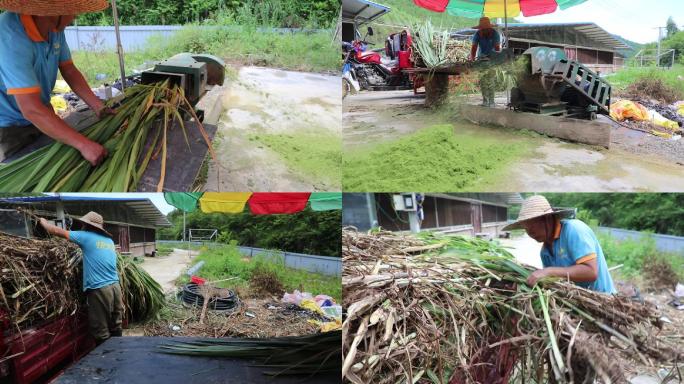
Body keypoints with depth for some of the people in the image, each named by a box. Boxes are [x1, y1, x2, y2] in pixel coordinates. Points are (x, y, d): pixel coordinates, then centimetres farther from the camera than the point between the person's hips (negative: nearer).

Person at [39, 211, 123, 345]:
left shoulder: (86, 236, -3)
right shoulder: (109, 241, 16)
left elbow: (58, 231, 5)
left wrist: (43, 222, 22)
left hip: (99, 290, -6)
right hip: (115, 287, 6)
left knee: (101, 332, 1)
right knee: (115, 328, 13)